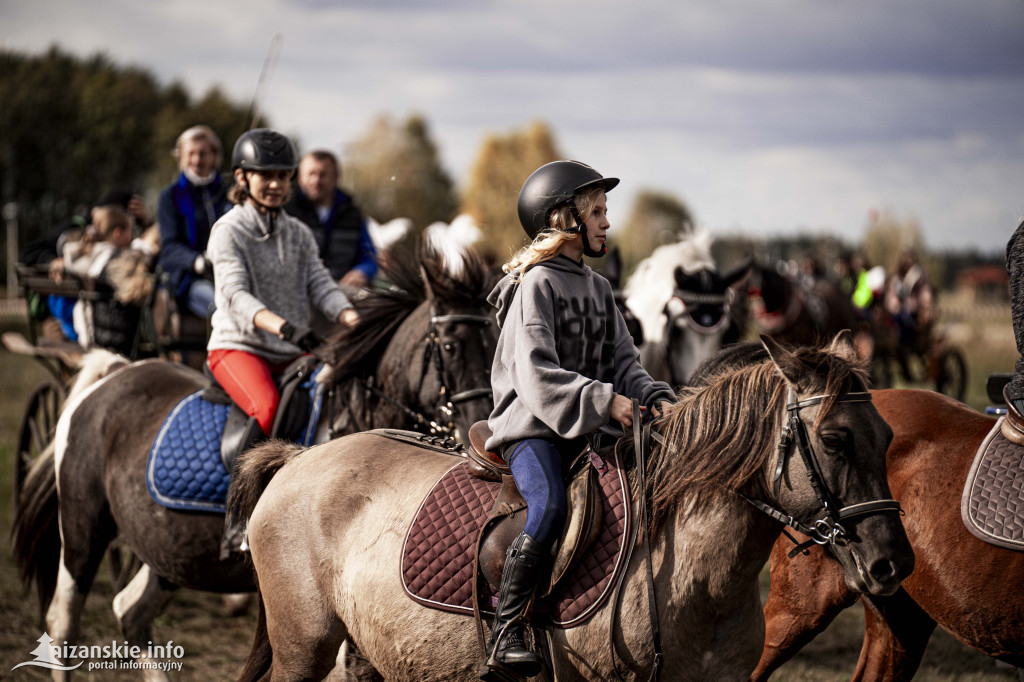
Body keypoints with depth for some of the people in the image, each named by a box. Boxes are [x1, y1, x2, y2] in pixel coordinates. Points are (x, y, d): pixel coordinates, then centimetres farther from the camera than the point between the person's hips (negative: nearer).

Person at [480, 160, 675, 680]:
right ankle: (504, 637, -28)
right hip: (531, 424, -8)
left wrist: (652, 395, -5)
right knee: (550, 507, -32)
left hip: (586, 430, 8)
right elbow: (536, 374, -17)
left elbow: (622, 359, 16)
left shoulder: (599, 288, 18)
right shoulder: (536, 285, -7)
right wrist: (604, 400, -24)